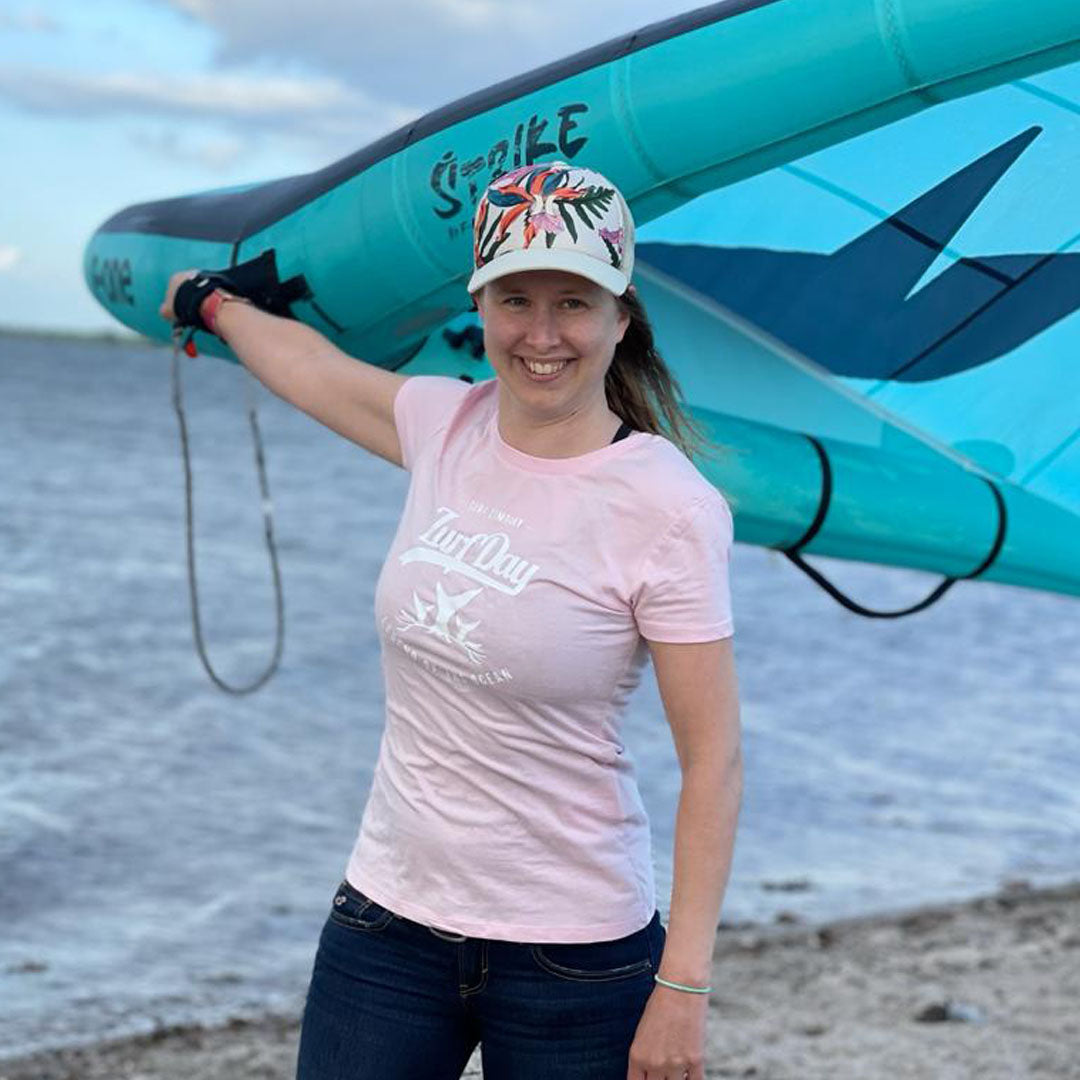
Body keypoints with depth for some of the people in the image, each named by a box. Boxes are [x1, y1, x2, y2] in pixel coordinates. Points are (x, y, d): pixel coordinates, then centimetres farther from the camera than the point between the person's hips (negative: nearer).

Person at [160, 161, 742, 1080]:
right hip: (386, 920, 5)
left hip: (572, 958, -5)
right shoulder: (441, 425, 1)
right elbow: (307, 363, 23)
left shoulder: (670, 509, -15)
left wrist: (683, 988, -16)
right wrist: (217, 304, 42)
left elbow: (714, 761, -14)